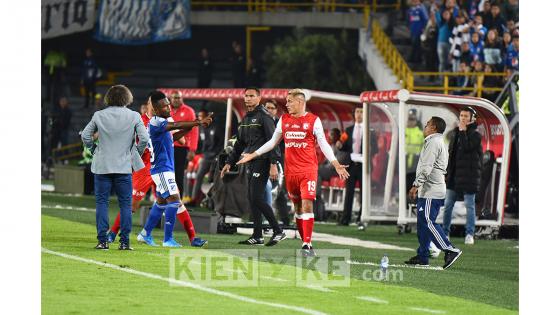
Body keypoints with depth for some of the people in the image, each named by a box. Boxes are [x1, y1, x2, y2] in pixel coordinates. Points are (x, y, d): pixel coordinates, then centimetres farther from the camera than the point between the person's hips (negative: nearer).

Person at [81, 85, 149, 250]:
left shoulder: (99, 115, 0)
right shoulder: (134, 116, -4)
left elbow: (85, 135, 2)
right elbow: (144, 138, -9)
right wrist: (136, 154, 6)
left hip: (102, 166, 1)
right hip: (124, 167, -1)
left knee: (102, 202, 6)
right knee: (125, 204, 6)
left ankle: (102, 241, 1)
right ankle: (125, 241, 2)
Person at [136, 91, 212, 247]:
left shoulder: (161, 122, 13)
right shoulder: (155, 122, -17)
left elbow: (172, 137, 22)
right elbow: (176, 125, -30)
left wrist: (188, 129, 6)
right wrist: (198, 122, -33)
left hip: (167, 169, 10)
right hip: (162, 169, -10)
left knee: (161, 202, 18)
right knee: (174, 199, -14)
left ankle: (145, 234, 27)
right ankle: (168, 239, -13)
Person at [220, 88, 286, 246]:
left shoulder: (264, 116, -9)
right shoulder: (245, 119, 18)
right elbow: (239, 144, 27)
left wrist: (273, 165, -22)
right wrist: (229, 162, 24)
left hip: (262, 162, -9)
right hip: (252, 163, 9)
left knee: (256, 198, -14)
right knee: (252, 198, 7)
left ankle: (278, 231, -8)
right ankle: (257, 236, 11)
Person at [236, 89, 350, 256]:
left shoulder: (313, 120, 0)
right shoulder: (284, 120, 11)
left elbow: (323, 144, 2)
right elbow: (273, 141, 21)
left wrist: (336, 164, -8)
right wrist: (253, 155, 19)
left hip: (309, 169, -4)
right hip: (290, 171, 4)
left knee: (307, 205, -14)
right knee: (297, 207, 6)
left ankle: (307, 244, -16)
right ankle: (305, 242, 13)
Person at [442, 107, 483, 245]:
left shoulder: (475, 135, -5)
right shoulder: (455, 133, 14)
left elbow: (466, 147, -22)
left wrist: (463, 131, -14)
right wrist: (447, 171, 14)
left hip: (468, 175, -6)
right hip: (454, 175, 6)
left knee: (470, 205, -2)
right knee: (448, 205, 6)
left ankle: (469, 234, 0)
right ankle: (444, 232, 14)